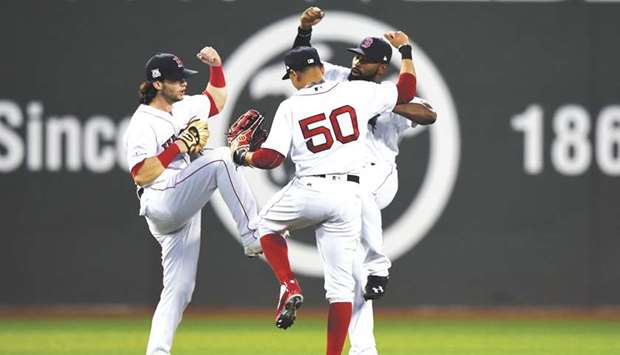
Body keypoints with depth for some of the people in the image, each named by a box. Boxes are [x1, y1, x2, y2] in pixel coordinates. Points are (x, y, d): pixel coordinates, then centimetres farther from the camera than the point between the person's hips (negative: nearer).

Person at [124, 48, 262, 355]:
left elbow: (216, 100, 33)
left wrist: (216, 67, 18)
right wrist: (175, 150, -17)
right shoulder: (143, 123, -8)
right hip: (161, 204, -9)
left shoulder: (182, 108, 16)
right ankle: (253, 237, -25)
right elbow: (140, 176, -17)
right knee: (219, 159, -24)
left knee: (179, 291, 4)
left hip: (183, 213, 9)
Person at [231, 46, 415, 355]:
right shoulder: (357, 92, 5)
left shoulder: (290, 107, -1)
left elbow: (271, 158, -7)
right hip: (348, 196, 2)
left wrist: (243, 157, 13)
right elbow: (406, 90, 14)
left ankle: (290, 288, 9)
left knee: (267, 223, 30)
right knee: (341, 283, 6)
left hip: (309, 191, -2)